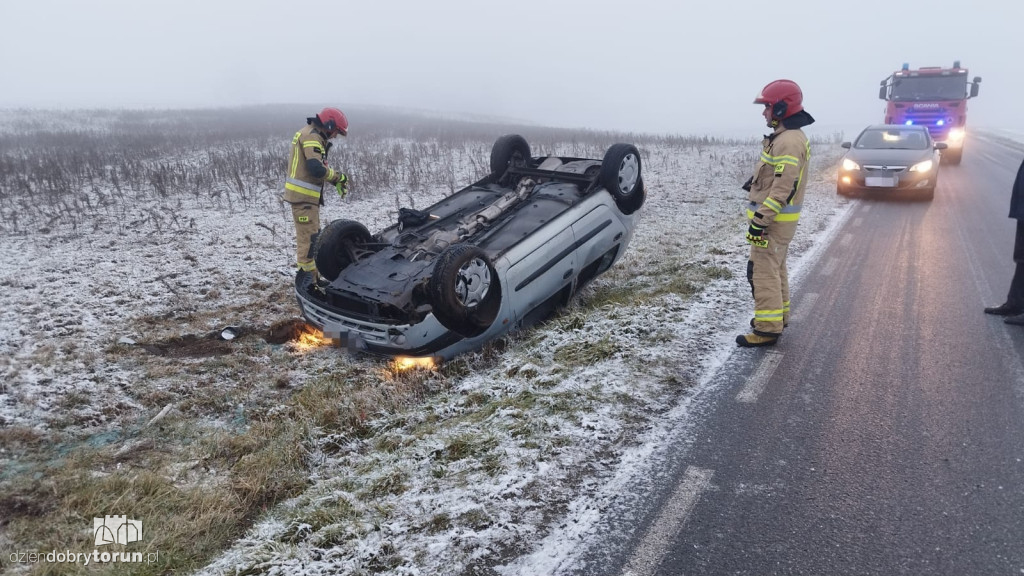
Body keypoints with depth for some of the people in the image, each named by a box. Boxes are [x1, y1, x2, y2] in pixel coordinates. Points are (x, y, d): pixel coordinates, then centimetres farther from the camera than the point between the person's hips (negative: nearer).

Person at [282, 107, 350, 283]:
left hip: (305, 195, 11)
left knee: (311, 237, 19)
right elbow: (317, 168, -26)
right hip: (303, 196, -11)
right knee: (308, 239, -10)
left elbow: (317, 167, 20)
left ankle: (309, 275, 30)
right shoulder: (312, 136, -14)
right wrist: (338, 176, -11)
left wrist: (336, 182, 7)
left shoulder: (313, 135, 20)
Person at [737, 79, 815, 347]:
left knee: (763, 271, -9)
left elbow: (783, 187, -26)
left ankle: (768, 328, -6)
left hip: (773, 219, -11)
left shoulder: (788, 141, -20)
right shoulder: (788, 137, 15)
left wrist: (760, 220, -26)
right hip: (778, 217, 11)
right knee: (775, 267, 20)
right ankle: (778, 315, 33)